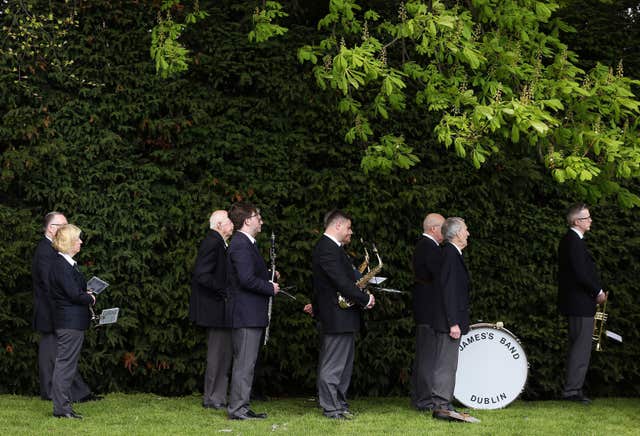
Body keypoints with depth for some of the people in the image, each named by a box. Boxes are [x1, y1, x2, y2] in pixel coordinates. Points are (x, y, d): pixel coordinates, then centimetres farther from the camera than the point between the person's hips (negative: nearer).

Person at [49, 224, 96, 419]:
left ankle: (63, 407, 18)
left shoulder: (68, 264, 15)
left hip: (72, 323, 10)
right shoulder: (61, 266, -17)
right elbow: (74, 295, -21)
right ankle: (61, 408, -3)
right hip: (70, 322, -10)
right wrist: (90, 298, -5)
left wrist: (86, 295, 5)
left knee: (66, 364, 13)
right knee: (65, 364, -6)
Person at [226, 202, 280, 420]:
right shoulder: (241, 245, -16)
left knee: (245, 362, 12)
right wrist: (270, 288, -11)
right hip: (247, 314, -11)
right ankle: (238, 408, -6)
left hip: (250, 315, 11)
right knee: (245, 362, -9)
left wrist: (269, 277, 8)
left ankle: (239, 407, 16)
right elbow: (247, 279, -24)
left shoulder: (246, 243, 18)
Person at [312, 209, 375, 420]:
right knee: (333, 366, -5)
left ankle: (339, 404, 21)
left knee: (344, 364, 15)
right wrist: (366, 299, -15)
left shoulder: (333, 248, 17)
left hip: (343, 319, 11)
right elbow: (342, 282, -23)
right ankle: (331, 408, -1)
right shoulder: (326, 249, -17)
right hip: (336, 317, -11)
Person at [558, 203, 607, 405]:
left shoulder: (570, 240, 16)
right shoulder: (574, 242, -17)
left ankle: (573, 389, 20)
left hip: (575, 303, 11)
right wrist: (598, 292, -11)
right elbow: (581, 273, -23)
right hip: (580, 303, -11)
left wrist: (596, 290, 10)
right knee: (581, 348, -7)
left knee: (578, 347, 15)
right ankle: (572, 390, -6)